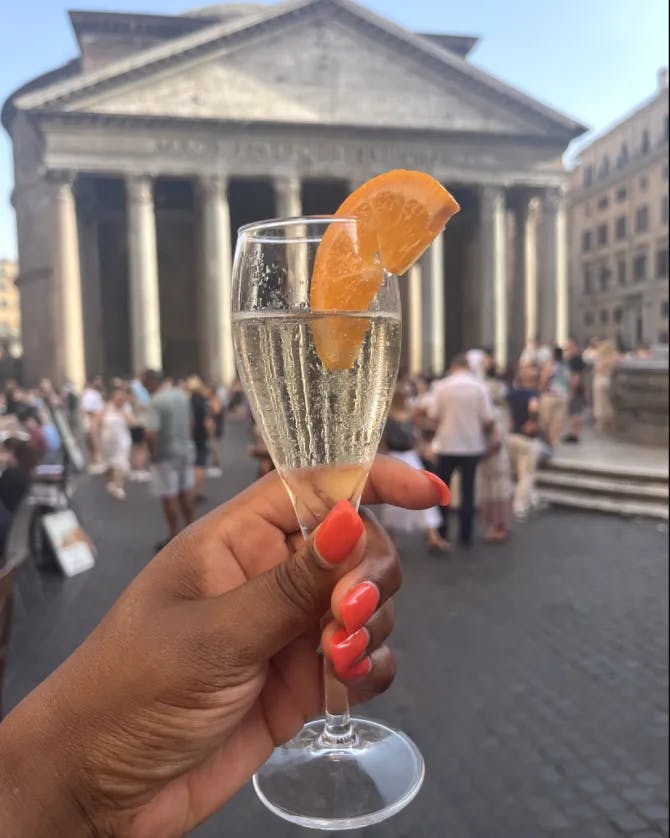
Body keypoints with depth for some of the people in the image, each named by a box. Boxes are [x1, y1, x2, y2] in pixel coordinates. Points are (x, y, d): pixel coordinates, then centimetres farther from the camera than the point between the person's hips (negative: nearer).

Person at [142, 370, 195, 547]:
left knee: (169, 498, 2)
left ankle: (175, 538, 9)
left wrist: (153, 455, -10)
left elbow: (151, 434, -24)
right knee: (185, 494, 15)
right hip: (186, 451, 7)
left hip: (166, 455, -7)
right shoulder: (182, 395, 5)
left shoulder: (157, 401, -19)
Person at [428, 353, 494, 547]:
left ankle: (441, 532, 16)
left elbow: (433, 415, -8)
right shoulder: (479, 387, -4)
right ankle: (466, 535, 11)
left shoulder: (442, 386, -5)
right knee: (468, 489, 8)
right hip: (472, 445, 1)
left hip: (447, 444, -1)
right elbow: (488, 419, -6)